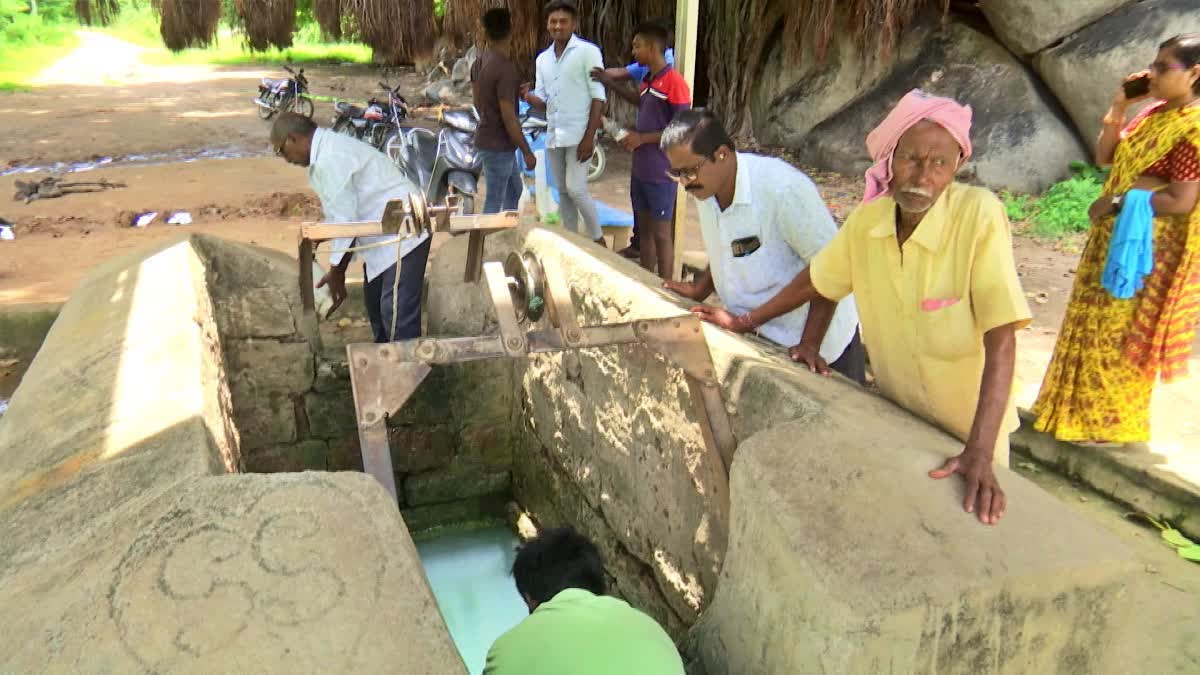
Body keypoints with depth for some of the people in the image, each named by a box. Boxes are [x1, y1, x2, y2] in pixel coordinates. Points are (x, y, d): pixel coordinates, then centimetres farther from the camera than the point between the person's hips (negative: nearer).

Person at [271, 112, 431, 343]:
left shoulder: (330, 159, -20)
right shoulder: (330, 148, 13)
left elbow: (345, 220, -20)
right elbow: (339, 213, 18)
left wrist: (336, 272, -11)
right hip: (386, 233, 11)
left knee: (397, 312, -11)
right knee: (375, 303, 20)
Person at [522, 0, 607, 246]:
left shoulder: (588, 51, -6)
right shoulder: (542, 59, 12)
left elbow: (598, 96, -10)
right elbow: (543, 102, 11)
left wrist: (590, 136, -16)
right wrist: (529, 97, -13)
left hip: (578, 134, -6)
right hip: (553, 135, 6)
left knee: (576, 189, -12)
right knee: (563, 192, 10)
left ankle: (598, 239, 5)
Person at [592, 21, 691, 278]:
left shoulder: (674, 83, -16)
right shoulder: (647, 81, 10)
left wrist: (642, 137, -17)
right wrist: (610, 83, 27)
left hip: (661, 173, -8)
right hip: (640, 170, 8)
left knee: (661, 233, -1)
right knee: (645, 229, 14)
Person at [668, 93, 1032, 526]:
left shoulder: (979, 215, -24)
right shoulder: (867, 219, -11)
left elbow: (1001, 342, -27)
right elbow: (814, 282, 8)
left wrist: (980, 454, -34)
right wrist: (747, 322, 14)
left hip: (966, 428, -4)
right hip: (895, 417, 4)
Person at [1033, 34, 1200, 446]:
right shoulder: (1153, 114, 6)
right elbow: (1105, 157, 11)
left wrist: (1117, 202, -16)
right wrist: (1119, 107, 1)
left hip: (1149, 250, -9)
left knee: (1120, 337, 1)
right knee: (1098, 330, 16)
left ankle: (1112, 425, 16)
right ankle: (1087, 411, 31)